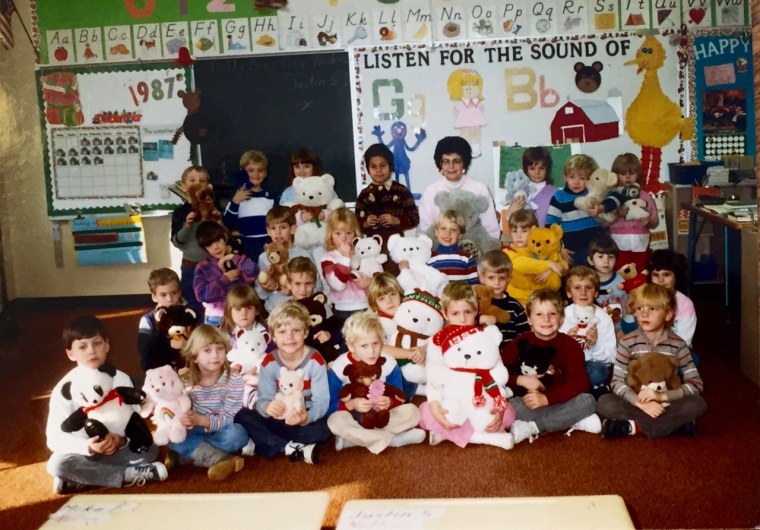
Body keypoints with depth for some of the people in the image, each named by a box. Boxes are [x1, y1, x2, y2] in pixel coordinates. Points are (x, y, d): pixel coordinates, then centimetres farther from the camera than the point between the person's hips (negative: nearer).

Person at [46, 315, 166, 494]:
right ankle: (129, 475, -23)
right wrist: (87, 447, -33)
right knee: (58, 464, -33)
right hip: (82, 453, -2)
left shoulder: (121, 379, -4)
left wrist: (120, 439, -26)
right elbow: (55, 437, -16)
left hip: (116, 450, 2)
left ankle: (78, 481, -22)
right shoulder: (64, 389, -12)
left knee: (149, 450, -22)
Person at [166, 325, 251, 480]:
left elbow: (228, 418, -20)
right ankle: (221, 459, -32)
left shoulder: (233, 379, -17)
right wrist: (187, 420, -31)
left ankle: (189, 453, -21)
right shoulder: (187, 382, -8)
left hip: (221, 431, -2)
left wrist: (200, 420, -36)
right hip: (199, 430, 3)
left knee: (236, 434, -36)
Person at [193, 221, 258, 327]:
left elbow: (253, 272, -18)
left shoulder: (238, 261, 3)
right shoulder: (202, 268, 1)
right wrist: (225, 279, -12)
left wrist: (233, 258, -12)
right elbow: (202, 294, -13)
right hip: (216, 319, 0)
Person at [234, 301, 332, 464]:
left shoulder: (315, 361, -14)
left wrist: (306, 418, -44)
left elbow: (322, 401, -21)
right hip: (278, 421, 3)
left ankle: (272, 444, -18)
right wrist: (268, 407, -41)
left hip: (307, 420, -3)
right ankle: (291, 448, -29)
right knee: (242, 416, -19)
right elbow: (263, 400, -14)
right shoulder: (269, 362, -8)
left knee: (323, 430, -34)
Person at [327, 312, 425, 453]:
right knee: (336, 420, -35)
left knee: (412, 411, -20)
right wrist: (351, 404, -34)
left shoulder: (389, 364, -11)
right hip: (353, 418, -2)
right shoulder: (339, 368, -16)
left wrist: (389, 403, -30)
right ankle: (394, 439, -28)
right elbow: (329, 405, -16)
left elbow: (400, 398, -7)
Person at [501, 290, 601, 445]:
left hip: (559, 403, 1)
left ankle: (531, 427, -25)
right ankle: (573, 421, -27)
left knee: (588, 401, -26)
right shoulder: (520, 343, 3)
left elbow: (580, 383, -11)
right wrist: (521, 380, -20)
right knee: (511, 405, -32)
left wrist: (546, 398, -21)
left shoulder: (570, 345, 1)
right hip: (529, 405, -1)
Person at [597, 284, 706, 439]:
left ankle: (634, 426, -27)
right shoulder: (628, 342, -6)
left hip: (667, 404, 0)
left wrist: (662, 396, -22)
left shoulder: (678, 344, -4)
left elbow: (696, 384, -8)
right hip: (635, 402, 0)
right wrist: (641, 402, -29)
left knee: (698, 404, -27)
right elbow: (617, 382, -11)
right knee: (605, 402, -28)